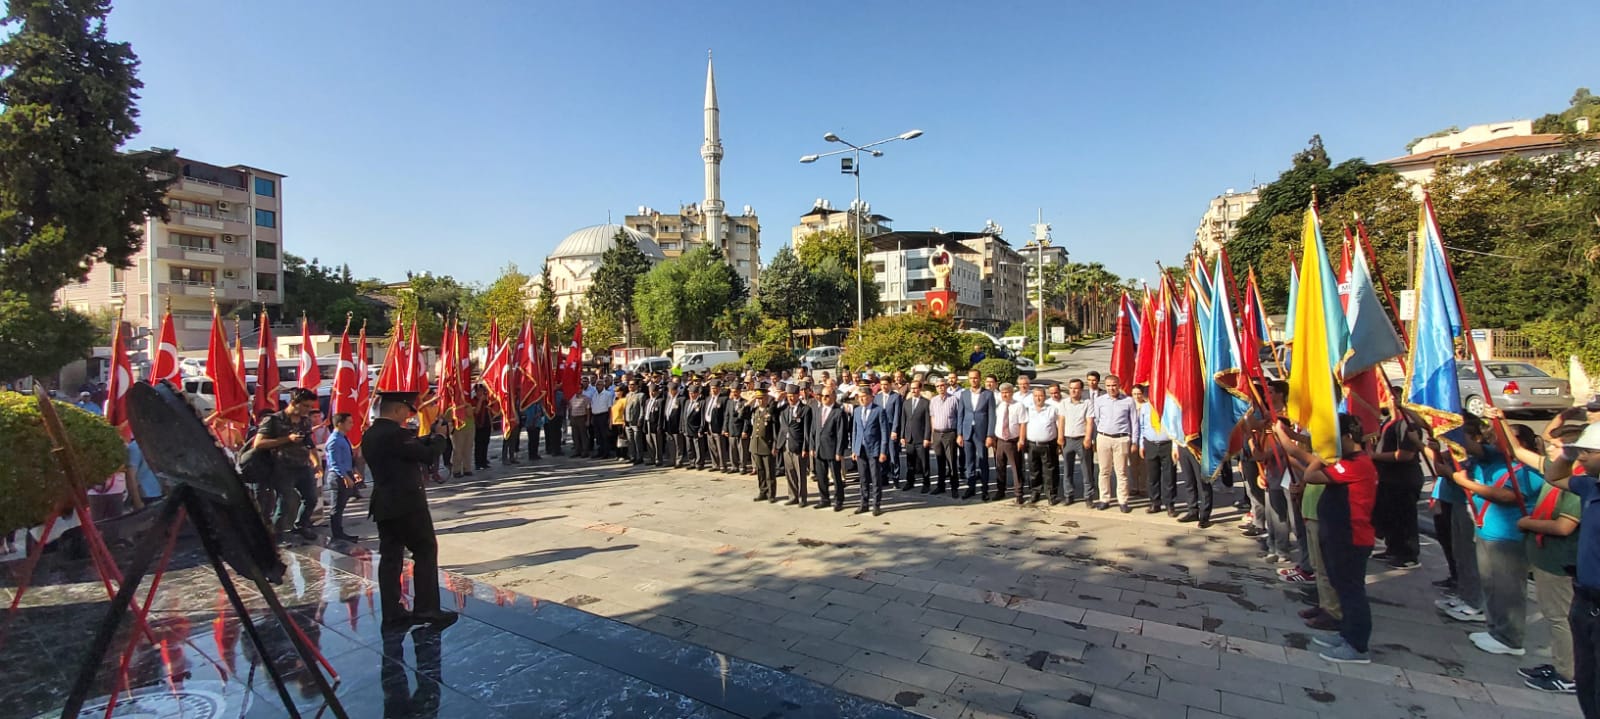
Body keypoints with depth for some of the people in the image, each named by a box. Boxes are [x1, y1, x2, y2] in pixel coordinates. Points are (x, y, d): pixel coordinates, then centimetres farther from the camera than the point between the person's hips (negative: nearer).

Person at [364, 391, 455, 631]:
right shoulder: (396, 433, -19)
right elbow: (429, 456, -14)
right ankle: (426, 609, 5)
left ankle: (392, 613, 15)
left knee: (390, 556, 11)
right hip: (407, 504, -9)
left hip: (383, 505, 9)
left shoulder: (369, 435, 9)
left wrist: (429, 437, 8)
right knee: (425, 551, 2)